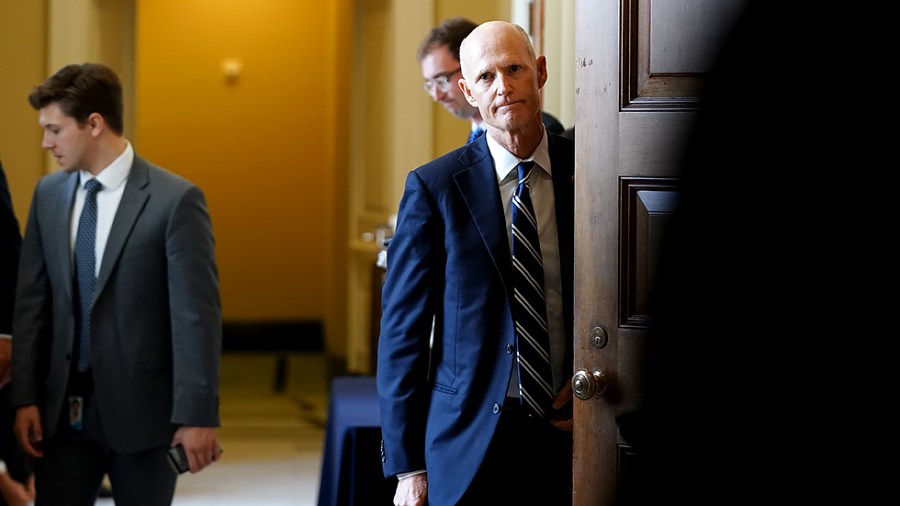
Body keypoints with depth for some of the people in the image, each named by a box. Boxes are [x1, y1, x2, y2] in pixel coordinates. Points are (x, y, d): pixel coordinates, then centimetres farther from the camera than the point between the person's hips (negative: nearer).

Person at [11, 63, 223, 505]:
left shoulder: (175, 199, -10)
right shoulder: (48, 194, 7)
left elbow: (197, 315, -12)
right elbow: (32, 301, 8)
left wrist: (198, 415, -14)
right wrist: (25, 397, 2)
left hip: (141, 408, -4)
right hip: (63, 407, 4)